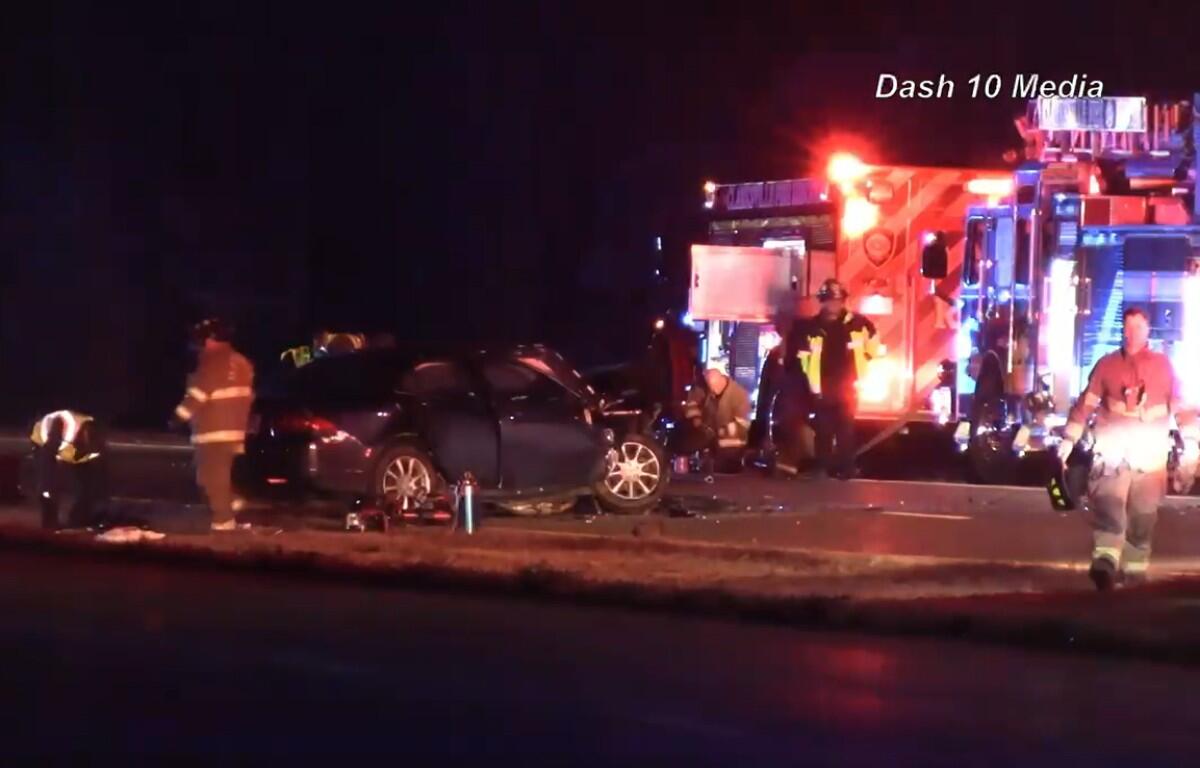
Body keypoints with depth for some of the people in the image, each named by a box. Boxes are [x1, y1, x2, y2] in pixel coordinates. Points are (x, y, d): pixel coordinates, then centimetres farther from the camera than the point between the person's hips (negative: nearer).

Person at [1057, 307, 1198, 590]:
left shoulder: (1163, 365, 8)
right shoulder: (1107, 364, 6)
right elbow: (1085, 404, 7)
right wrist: (1069, 440, 3)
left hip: (1150, 456, 1)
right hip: (1112, 452, -1)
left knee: (1143, 516, 6)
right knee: (1108, 507, -18)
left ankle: (1134, 571, 15)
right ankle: (1105, 564, -31)